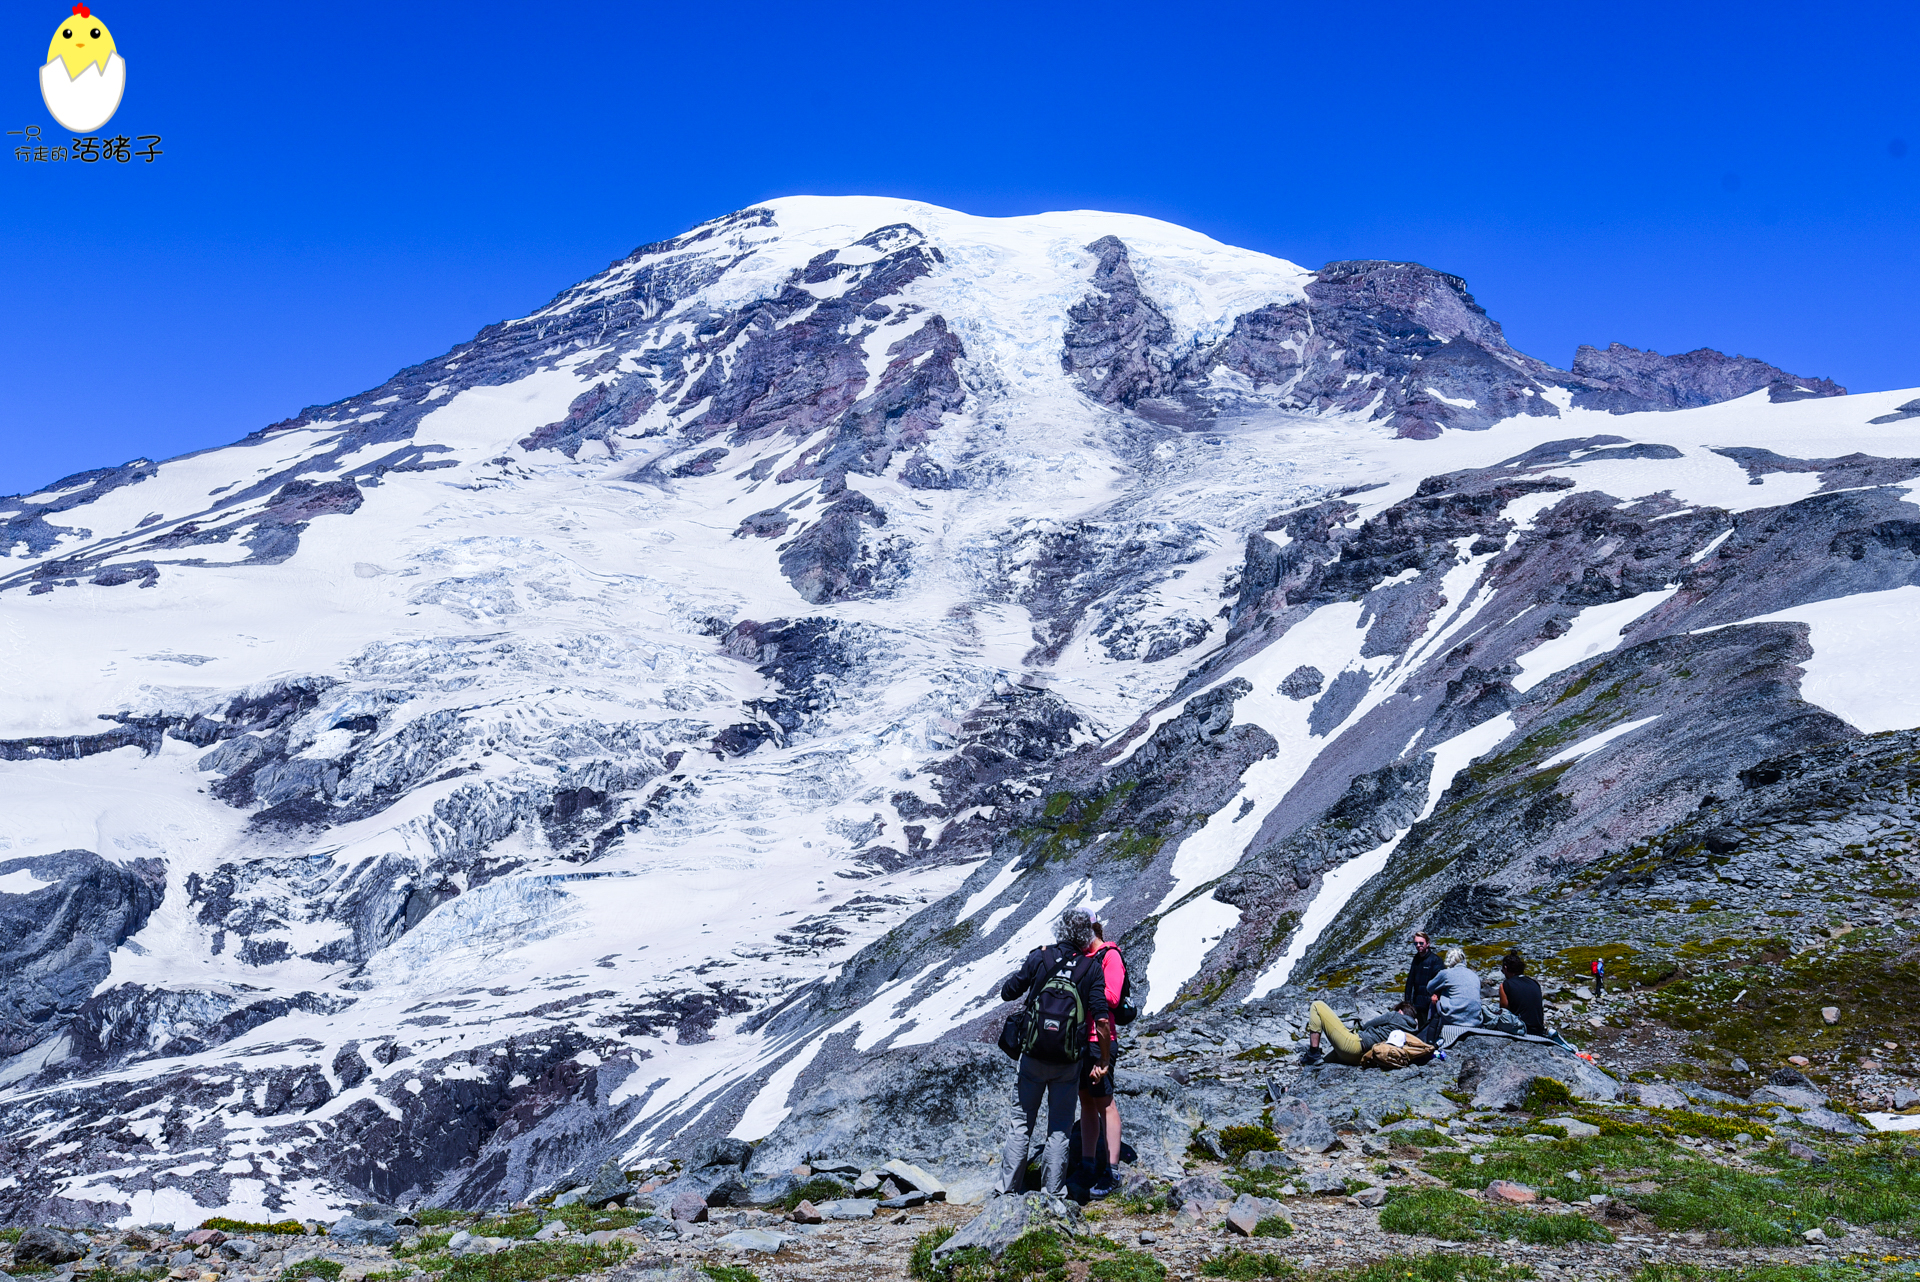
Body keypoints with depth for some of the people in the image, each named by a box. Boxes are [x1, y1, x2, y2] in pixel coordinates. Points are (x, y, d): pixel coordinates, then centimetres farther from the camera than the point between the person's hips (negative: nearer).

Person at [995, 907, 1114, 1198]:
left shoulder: (1040, 958, -5)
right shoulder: (1091, 968, -6)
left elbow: (1007, 993, 0)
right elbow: (1102, 1019, -13)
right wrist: (1104, 1060, -3)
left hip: (1033, 1057, 0)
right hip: (1069, 1063, 0)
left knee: (1021, 1123, 12)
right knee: (1059, 1128, 11)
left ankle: (1007, 1188, 13)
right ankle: (1052, 1194, 11)